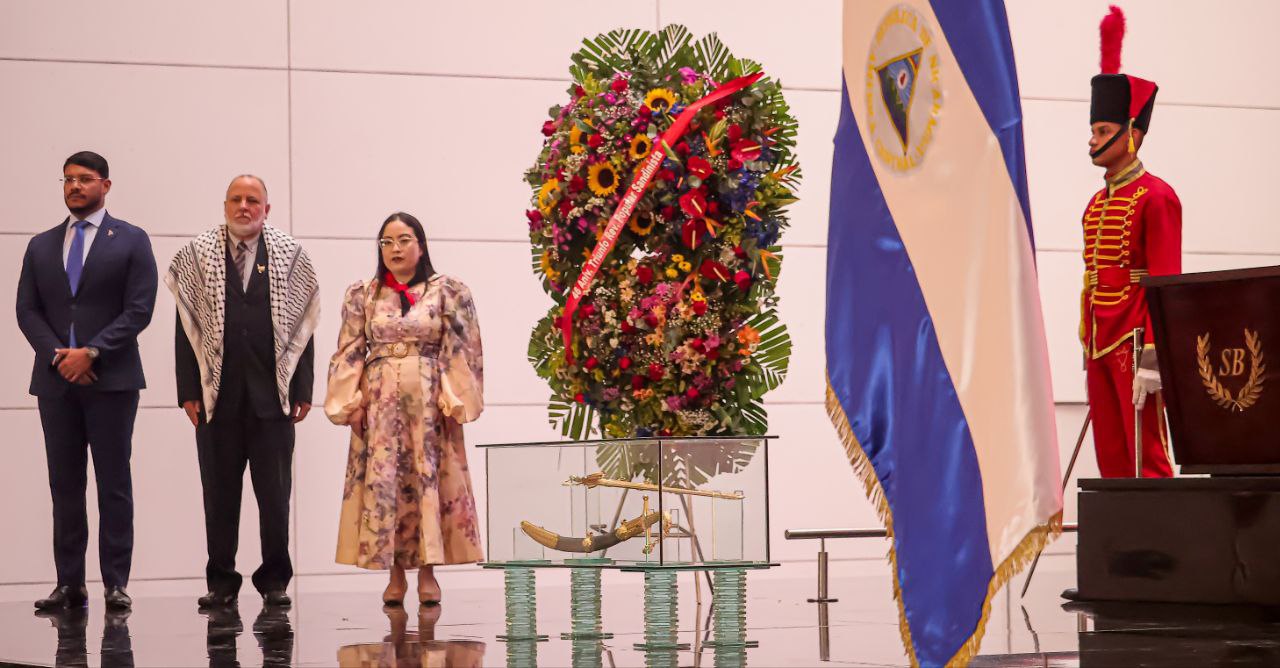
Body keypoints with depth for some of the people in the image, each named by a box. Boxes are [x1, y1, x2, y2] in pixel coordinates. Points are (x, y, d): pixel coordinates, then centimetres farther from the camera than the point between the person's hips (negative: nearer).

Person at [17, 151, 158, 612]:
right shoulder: (41, 246, 14)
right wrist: (58, 356, -8)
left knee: (114, 485, -2)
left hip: (111, 379, -3)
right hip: (56, 380, 3)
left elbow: (139, 310, -4)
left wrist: (91, 353, -13)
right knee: (65, 485, 3)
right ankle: (69, 584, 5)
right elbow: (27, 311, 9)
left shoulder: (131, 241, 4)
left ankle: (116, 583, -1)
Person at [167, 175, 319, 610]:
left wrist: (302, 390, 0)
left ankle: (275, 580, 10)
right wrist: (188, 391, -3)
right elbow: (186, 326, 4)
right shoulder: (198, 255, 6)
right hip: (217, 394, 0)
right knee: (220, 491, 4)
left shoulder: (290, 256, 7)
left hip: (272, 394, 0)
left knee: (275, 491, 2)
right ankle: (221, 582, 10)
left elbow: (302, 326, 6)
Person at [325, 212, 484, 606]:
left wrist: (453, 400, -8)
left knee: (429, 478, -3)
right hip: (380, 403, 2)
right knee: (382, 481, -2)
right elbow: (349, 353, 8)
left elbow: (460, 350, 0)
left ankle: (428, 571, 2)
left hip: (430, 401, -2)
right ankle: (395, 573, 4)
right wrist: (352, 403, -2)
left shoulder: (447, 292, 4)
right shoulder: (363, 295, 10)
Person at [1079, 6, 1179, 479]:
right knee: (1112, 461, 8)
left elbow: (1166, 284, -14)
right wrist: (1088, 349, 17)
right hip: (1101, 346, 8)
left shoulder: (1156, 198, -8)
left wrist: (1153, 358, -20)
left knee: (1146, 459, -6)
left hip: (1135, 347, -8)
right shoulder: (1097, 204, 17)